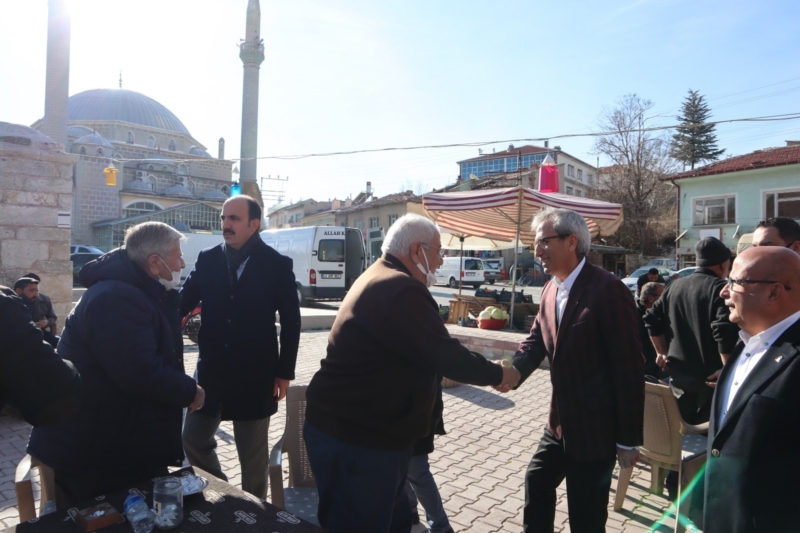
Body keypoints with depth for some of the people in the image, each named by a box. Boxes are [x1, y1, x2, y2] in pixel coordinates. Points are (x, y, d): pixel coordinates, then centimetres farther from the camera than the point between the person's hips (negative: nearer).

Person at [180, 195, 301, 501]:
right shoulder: (207, 260, 2)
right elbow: (184, 301, 0)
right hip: (212, 369, 3)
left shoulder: (277, 265, -6)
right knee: (193, 440, 13)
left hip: (256, 373, -3)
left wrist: (285, 371, -5)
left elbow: (291, 321, -4)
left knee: (253, 454, 12)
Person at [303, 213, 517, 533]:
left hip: (358, 429, 10)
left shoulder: (379, 280, 12)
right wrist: (498, 375, -6)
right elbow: (445, 354, -22)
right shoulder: (400, 290, -23)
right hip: (354, 439, -10)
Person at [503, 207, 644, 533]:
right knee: (536, 483, 22)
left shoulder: (607, 289, -21)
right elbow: (536, 341, 4)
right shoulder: (550, 290, 4)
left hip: (596, 428, -7)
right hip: (560, 422, 8)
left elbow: (629, 368, -19)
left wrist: (629, 439, -15)